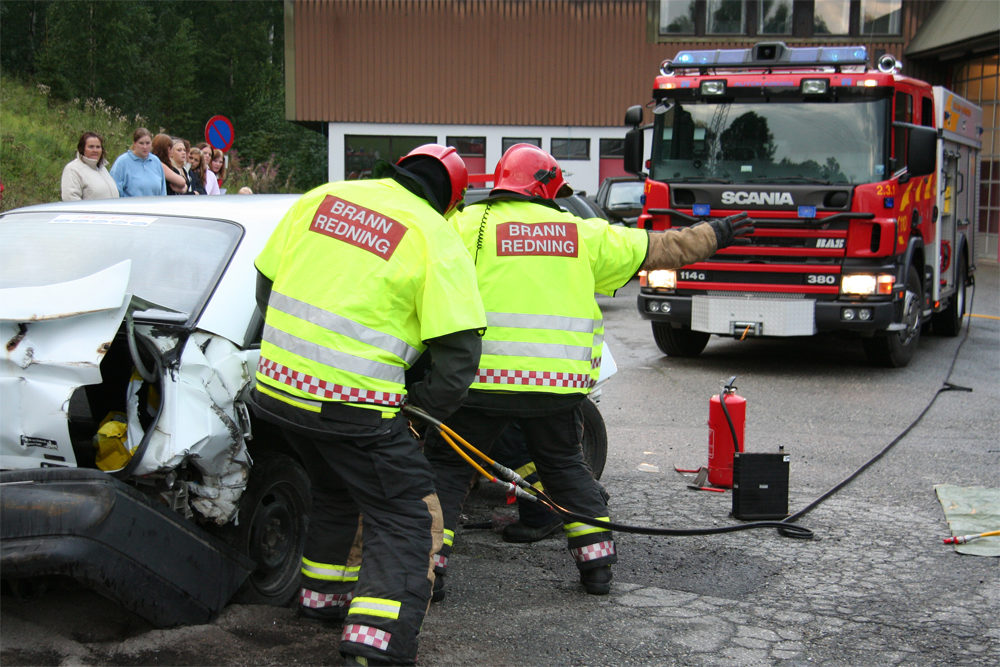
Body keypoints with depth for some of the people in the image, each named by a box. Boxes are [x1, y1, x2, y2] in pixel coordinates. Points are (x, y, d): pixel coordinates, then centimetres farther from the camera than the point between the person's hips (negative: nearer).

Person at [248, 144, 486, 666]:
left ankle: (322, 597, 43)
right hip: (351, 403, -7)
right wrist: (423, 407, 5)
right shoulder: (436, 239, -7)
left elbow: (266, 284, 16)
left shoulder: (320, 197, 9)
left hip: (276, 385, 7)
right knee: (404, 516, 4)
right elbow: (460, 349, -10)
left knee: (337, 491, 30)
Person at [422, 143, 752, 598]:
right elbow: (660, 249, 18)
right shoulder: (582, 232, 10)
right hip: (559, 381, 3)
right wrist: (715, 235, 32)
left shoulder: (468, 224, 2)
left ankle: (427, 568, 2)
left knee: (446, 466, 9)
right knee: (565, 466, 23)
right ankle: (598, 563, 23)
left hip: (484, 377, -3)